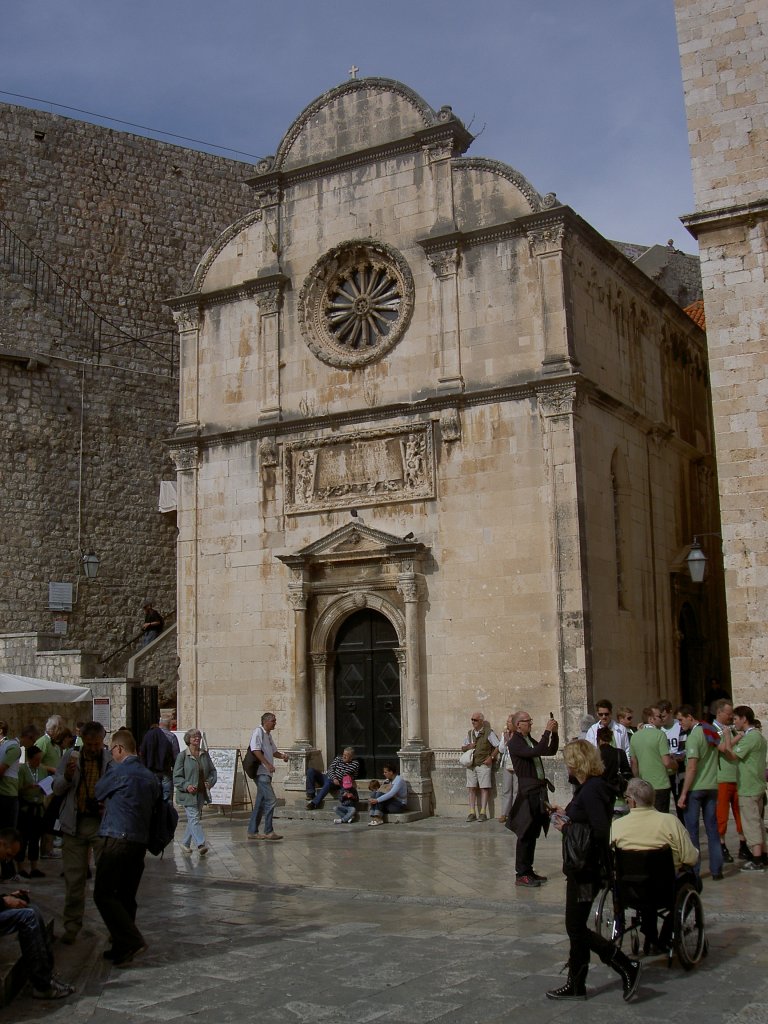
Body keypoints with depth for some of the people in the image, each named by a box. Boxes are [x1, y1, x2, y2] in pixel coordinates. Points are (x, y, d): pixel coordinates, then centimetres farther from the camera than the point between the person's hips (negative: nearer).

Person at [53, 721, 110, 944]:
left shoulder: (111, 760, -4)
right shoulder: (71, 757, 3)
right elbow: (57, 789, 6)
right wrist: (67, 776, -15)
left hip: (103, 823, -2)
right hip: (74, 824, 2)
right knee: (74, 878, 8)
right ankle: (72, 925, 20)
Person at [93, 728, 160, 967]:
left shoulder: (118, 770, -7)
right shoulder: (149, 775, 13)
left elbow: (98, 792, 6)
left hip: (118, 838, -8)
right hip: (141, 840, 8)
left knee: (103, 894, -4)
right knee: (126, 896, 14)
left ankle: (131, 942, -12)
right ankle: (123, 947, 18)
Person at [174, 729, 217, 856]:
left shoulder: (205, 755, 9)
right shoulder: (182, 756, -6)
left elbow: (213, 771, 17)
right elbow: (176, 777, -6)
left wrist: (210, 782, -2)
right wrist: (187, 786, -20)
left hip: (201, 793, 6)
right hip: (188, 794, -5)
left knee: (193, 819, 12)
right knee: (194, 818, -13)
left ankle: (185, 844, 25)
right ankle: (201, 844, -18)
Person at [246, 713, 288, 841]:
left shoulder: (268, 734, 19)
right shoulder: (258, 731, -9)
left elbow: (273, 751, 29)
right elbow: (256, 750, -19)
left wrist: (282, 755, 8)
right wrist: (268, 764, -24)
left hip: (266, 773, 10)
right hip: (261, 772, -10)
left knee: (261, 802, 12)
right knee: (271, 799, -13)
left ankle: (252, 831, 17)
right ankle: (268, 831, -9)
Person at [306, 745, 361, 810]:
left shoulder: (355, 764, 4)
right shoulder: (338, 758, 12)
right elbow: (331, 768, 3)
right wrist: (334, 778, -17)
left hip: (336, 783, -5)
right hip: (327, 777, 5)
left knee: (328, 782, -41)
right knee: (310, 770, -16)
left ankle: (314, 803, -45)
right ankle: (311, 794, -21)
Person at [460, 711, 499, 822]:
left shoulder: (488, 732, -2)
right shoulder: (470, 733, 14)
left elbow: (498, 746, -3)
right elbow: (463, 748, 20)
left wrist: (491, 757, -11)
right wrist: (468, 747, -2)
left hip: (483, 764, -5)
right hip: (471, 765, 5)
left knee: (484, 788, -4)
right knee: (471, 788, 2)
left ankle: (483, 813, -2)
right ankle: (472, 812, 5)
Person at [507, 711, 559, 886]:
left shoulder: (529, 740, 16)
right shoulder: (515, 743, -11)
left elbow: (551, 751, 21)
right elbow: (535, 752, -26)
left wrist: (554, 733, 7)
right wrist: (547, 732, -22)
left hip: (538, 790, 9)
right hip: (527, 791, -9)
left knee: (533, 833, 12)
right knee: (526, 834, -6)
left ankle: (528, 870, 19)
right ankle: (521, 875, -2)